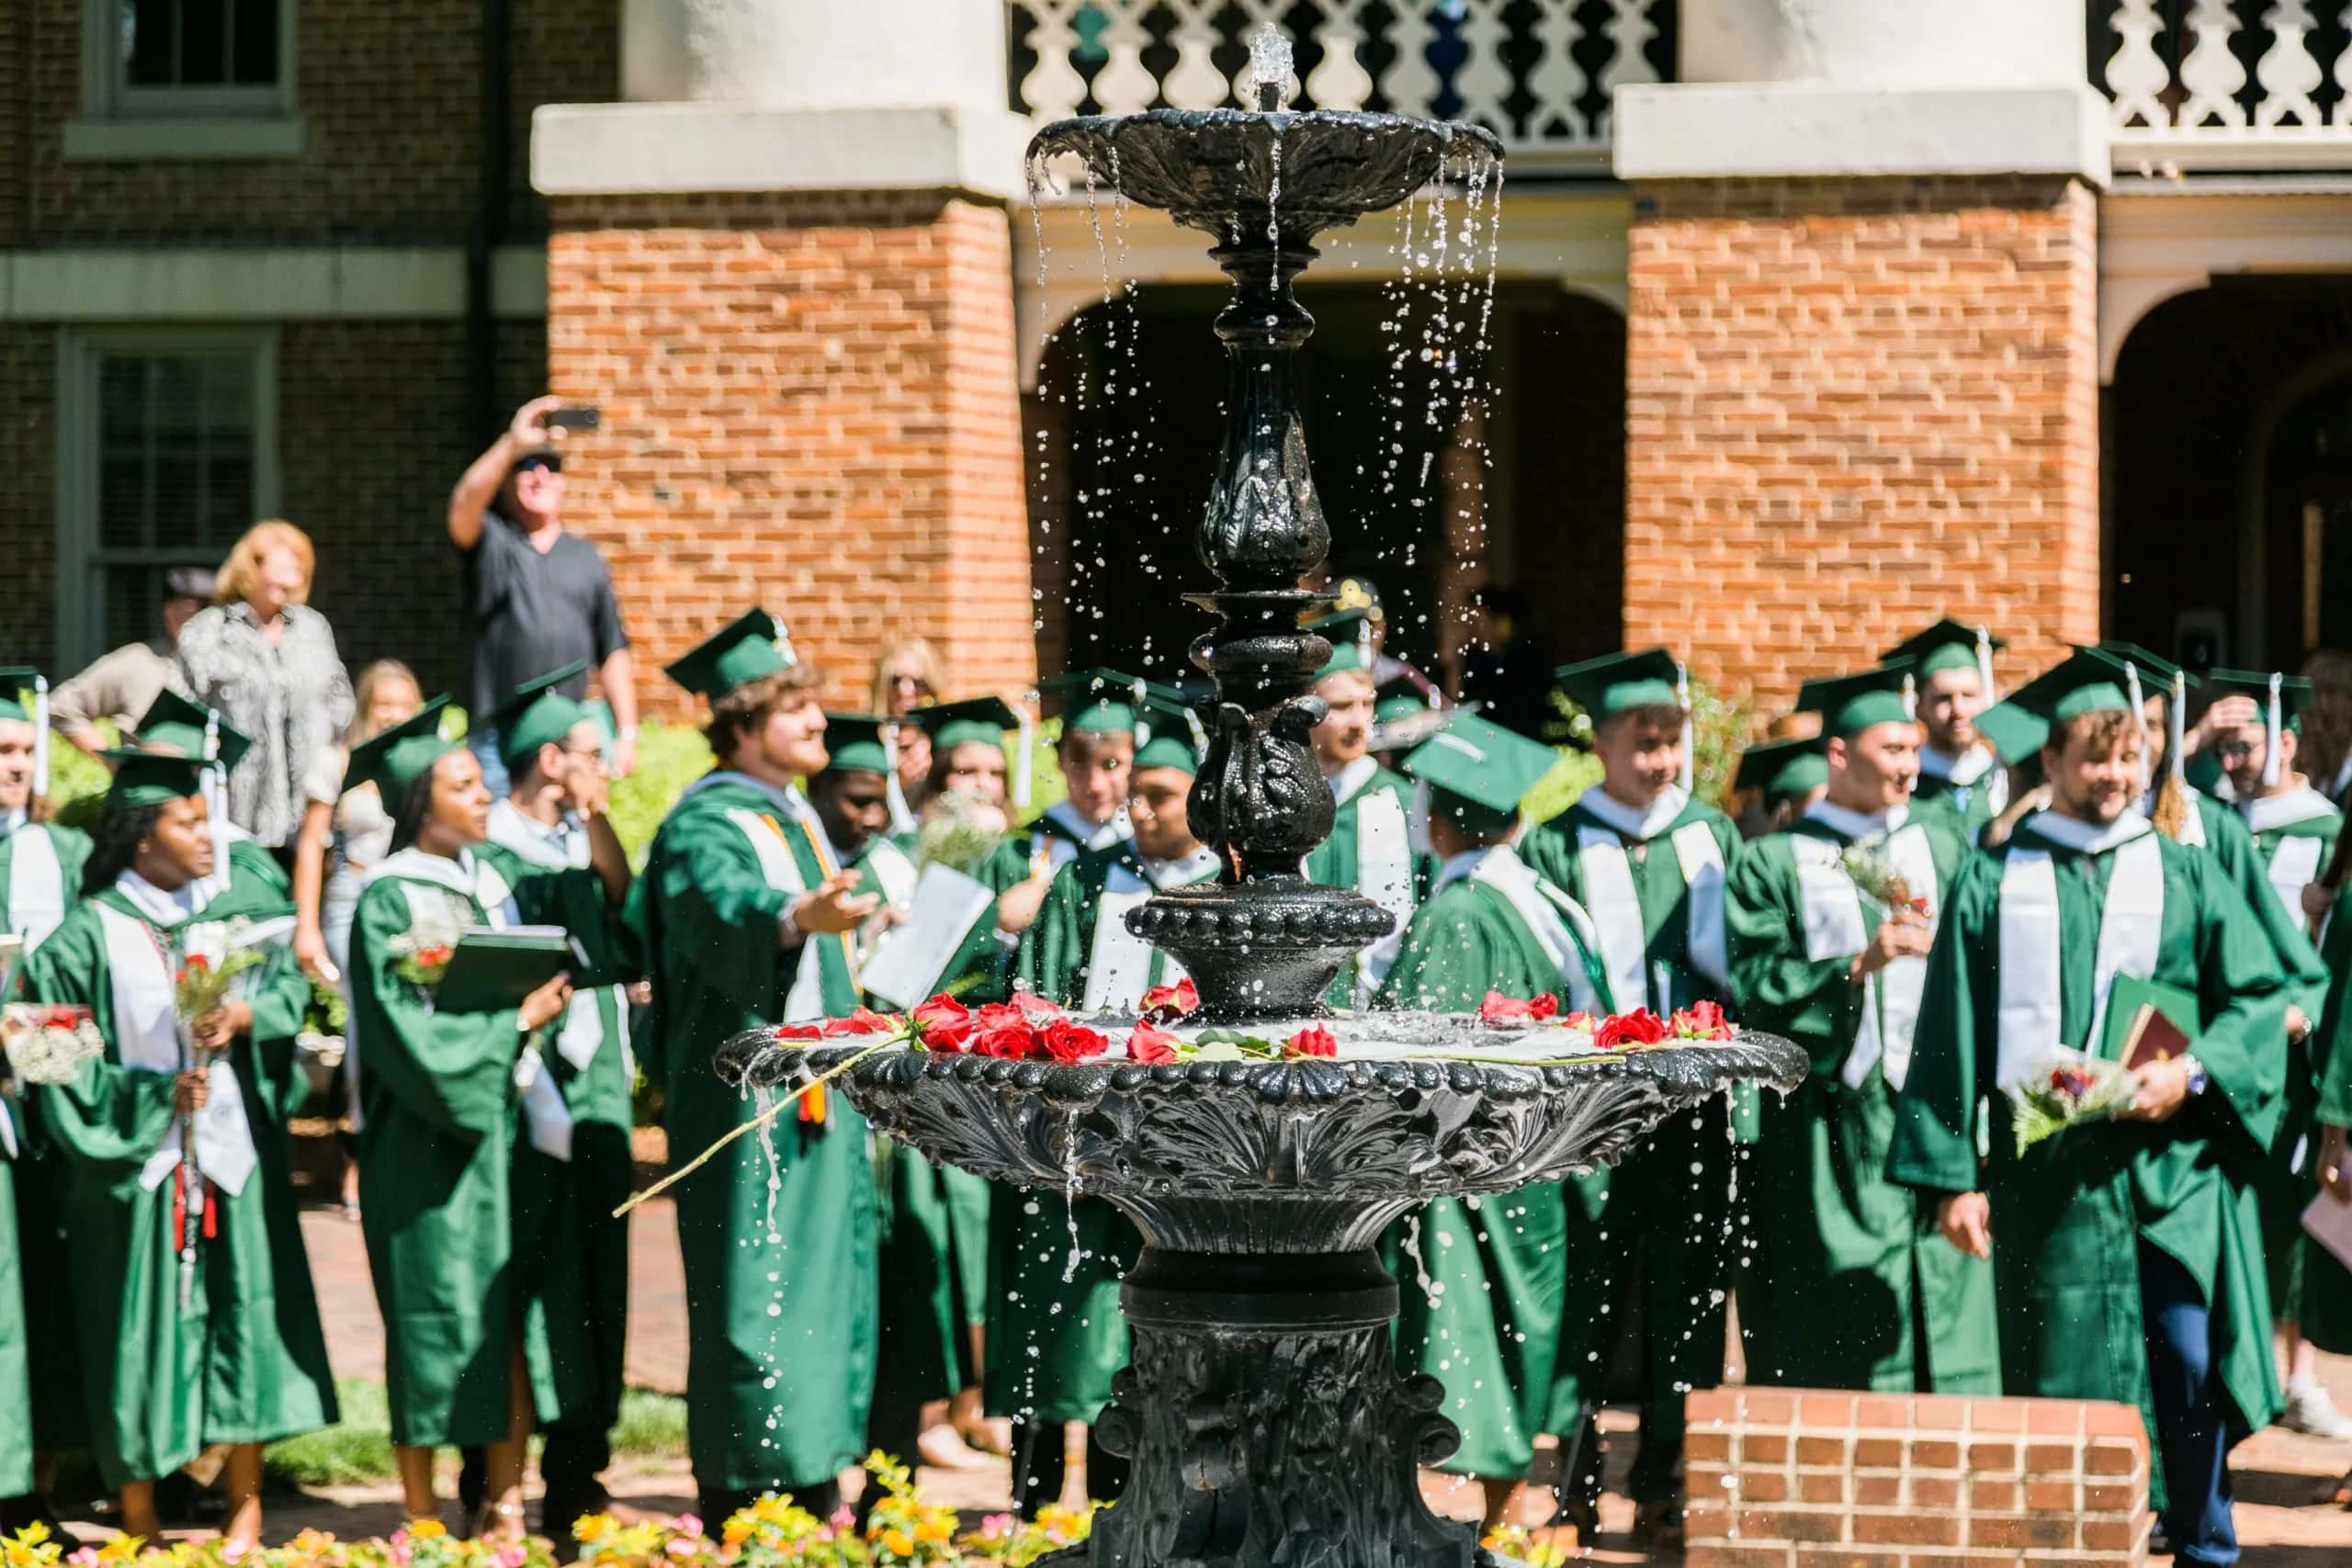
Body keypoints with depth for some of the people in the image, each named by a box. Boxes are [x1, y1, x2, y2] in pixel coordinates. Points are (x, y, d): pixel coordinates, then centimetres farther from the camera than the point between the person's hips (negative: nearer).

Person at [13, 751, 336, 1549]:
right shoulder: (88, 937, -4)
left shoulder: (225, 919, 10)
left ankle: (245, 1505, 12)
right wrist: (153, 1094, -16)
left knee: (237, 1320, 3)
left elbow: (287, 984, 1)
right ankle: (139, 1522, 10)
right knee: (140, 1332, 0)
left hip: (229, 1155, 4)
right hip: (134, 1163, -4)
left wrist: (243, 1014, -19)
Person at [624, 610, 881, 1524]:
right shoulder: (705, 826, -13)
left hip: (816, 1095, 9)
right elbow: (727, 910, -37)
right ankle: (733, 1502, -3)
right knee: (753, 1287, -8)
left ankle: (815, 1482, 17)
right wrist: (802, 916, -53)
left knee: (827, 1270, 10)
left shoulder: (796, 818, 14)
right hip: (745, 1097, -9)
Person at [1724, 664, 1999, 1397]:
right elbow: (1756, 993, -5)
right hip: (1828, 1130, -2)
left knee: (1941, 1302, -3)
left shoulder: (1942, 846, 14)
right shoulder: (1777, 862, 5)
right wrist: (1857, 966, -15)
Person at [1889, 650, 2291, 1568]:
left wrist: (2193, 1075, -13)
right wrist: (1951, 1173, -3)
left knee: (2190, 1370, -7)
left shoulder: (2186, 878, 10)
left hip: (2172, 1170, 0)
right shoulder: (1995, 883, 9)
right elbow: (1949, 1036, 5)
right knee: (2056, 1380, 2)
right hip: (2045, 1173, 0)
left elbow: (2261, 999, 5)